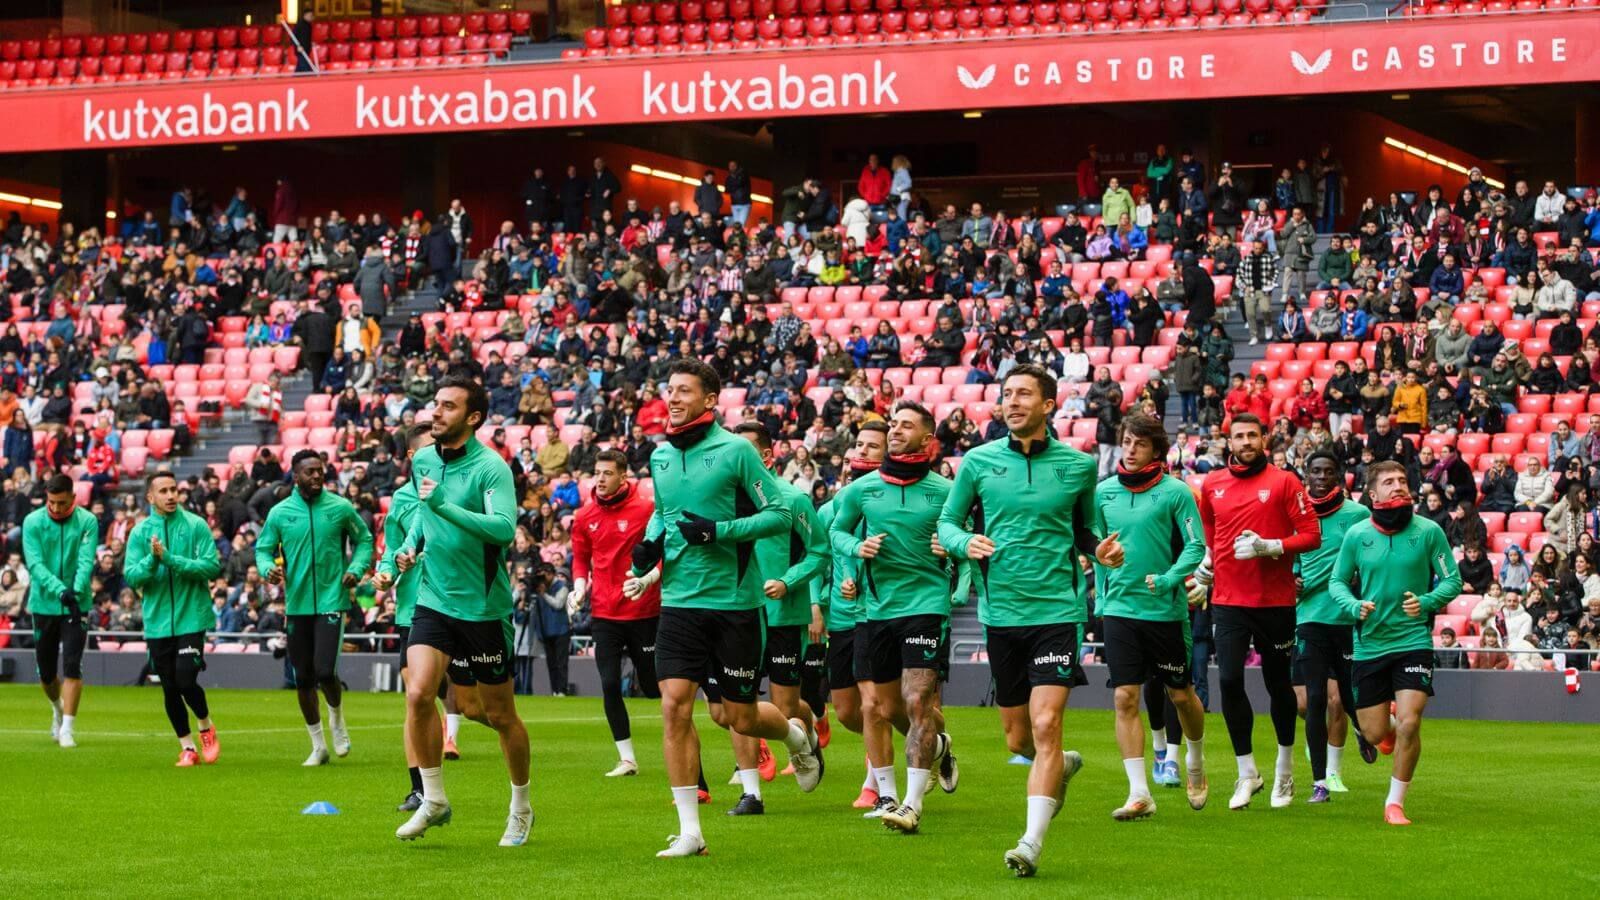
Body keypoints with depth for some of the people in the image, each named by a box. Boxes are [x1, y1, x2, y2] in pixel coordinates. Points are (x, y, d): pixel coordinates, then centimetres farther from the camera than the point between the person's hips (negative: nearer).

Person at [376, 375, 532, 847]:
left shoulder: (491, 467, -15)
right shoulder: (422, 461, 5)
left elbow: (505, 528, -30)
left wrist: (444, 505, -35)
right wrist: (411, 543, 8)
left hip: (483, 606, -5)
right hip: (433, 598, 5)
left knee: (499, 715, 6)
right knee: (417, 693, -14)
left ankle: (521, 808, 25)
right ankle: (433, 799, 2)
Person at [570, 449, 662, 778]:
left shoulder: (646, 508, -8)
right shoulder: (585, 516, 5)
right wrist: (580, 585, -2)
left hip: (643, 612, -3)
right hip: (604, 613, 3)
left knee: (654, 686, 3)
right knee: (610, 685, -3)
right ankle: (627, 759, 6)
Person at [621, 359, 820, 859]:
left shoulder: (735, 450, -9)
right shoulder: (660, 456, 8)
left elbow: (780, 514, -9)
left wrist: (718, 530, -19)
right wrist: (649, 546, 4)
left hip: (733, 600, -4)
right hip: (679, 599, 4)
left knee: (741, 718, 3)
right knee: (675, 705, -9)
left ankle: (798, 735, 40)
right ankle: (689, 831, -3)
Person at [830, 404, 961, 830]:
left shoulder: (943, 490, -1)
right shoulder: (862, 488, 4)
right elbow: (836, 531, 17)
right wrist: (857, 547, -4)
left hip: (926, 603, -4)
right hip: (878, 607, 4)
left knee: (917, 702, -13)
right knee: (885, 708, 11)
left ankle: (912, 804, -11)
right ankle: (937, 745, 43)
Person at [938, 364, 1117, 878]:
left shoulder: (1078, 465, 3)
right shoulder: (979, 462, 3)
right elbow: (947, 522, 10)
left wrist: (1101, 551, -5)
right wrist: (965, 542, -11)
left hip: (1057, 609, -2)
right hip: (1000, 612, 2)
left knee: (1045, 725, -14)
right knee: (1018, 738, 10)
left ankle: (1032, 843, -11)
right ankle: (1063, 767, 45)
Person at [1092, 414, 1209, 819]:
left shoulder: (1176, 492, -6)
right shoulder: (1104, 491, 5)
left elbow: (1195, 546, -8)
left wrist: (1168, 579, -22)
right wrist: (1100, 596, 13)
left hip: (1166, 609, -2)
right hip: (1119, 608, 2)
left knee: (1180, 694, 9)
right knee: (1125, 698, -6)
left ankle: (1196, 762, 38)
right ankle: (1139, 793, -4)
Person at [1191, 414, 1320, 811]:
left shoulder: (1284, 482, -3)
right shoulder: (1212, 484, 8)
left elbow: (1311, 534, -7)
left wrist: (1268, 546, -18)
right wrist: (1205, 570, 11)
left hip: (1275, 600, -2)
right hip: (1228, 599, 2)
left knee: (1277, 683, 9)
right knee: (1229, 680, -11)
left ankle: (1285, 770, 28)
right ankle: (1247, 773, 2)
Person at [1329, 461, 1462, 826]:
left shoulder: (1429, 532, -5)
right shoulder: (1356, 535, -1)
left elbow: (1452, 580, 0)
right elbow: (1337, 581, 8)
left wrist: (1427, 601, -19)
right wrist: (1354, 605, -12)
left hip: (1414, 640, -2)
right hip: (1370, 643, 2)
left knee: (1408, 724, -16)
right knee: (1374, 733, 5)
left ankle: (1395, 802, 3)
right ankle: (1385, 717, 45)